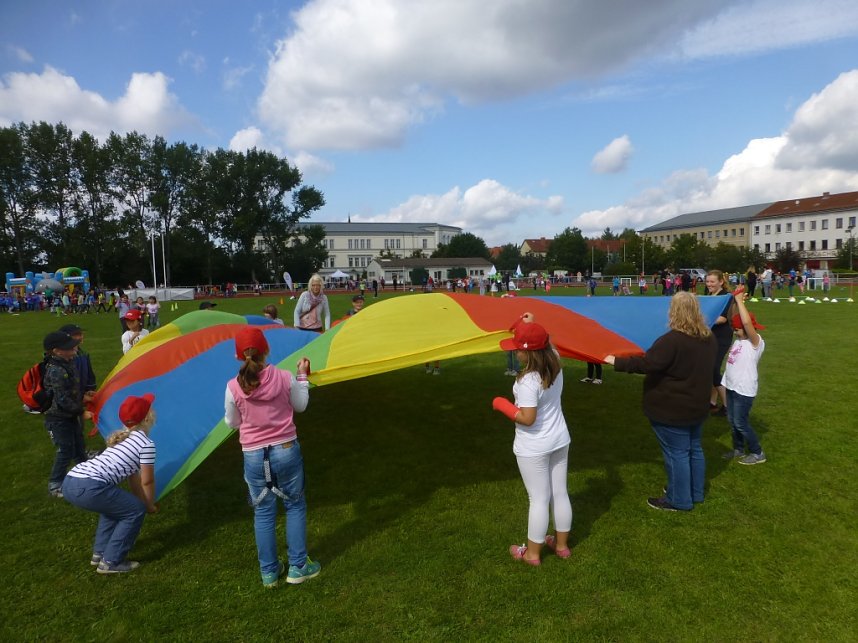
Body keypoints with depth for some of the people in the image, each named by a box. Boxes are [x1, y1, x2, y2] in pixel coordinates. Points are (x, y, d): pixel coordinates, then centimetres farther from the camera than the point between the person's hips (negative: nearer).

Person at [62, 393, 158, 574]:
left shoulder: (122, 437, 26)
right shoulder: (146, 443, -1)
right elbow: (147, 481, 6)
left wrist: (141, 502, 38)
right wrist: (150, 506, 23)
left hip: (69, 482, 9)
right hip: (89, 488, -9)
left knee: (114, 505, 32)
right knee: (135, 511, 8)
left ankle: (99, 553, 35)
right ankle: (111, 562, 12)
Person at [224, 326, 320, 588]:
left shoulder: (233, 387, -11)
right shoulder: (285, 377, -11)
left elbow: (232, 422, 3)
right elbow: (301, 406, 6)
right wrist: (303, 375, 15)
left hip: (254, 456, 1)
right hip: (286, 451, 0)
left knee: (263, 512, 16)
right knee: (295, 506, 18)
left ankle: (269, 572, 27)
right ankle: (298, 567, 24)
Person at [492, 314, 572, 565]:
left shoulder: (528, 380, -28)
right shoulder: (556, 364, -6)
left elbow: (527, 418, -27)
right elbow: (545, 343, 16)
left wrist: (502, 405, -14)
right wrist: (531, 325, 9)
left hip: (534, 448, -7)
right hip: (559, 440, 7)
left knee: (539, 499, 6)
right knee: (560, 494, 18)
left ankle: (532, 553, 23)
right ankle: (562, 544, 36)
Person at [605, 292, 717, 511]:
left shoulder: (672, 340, -27)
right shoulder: (709, 338, 2)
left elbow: (646, 363, -31)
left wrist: (617, 362, -21)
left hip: (671, 408, -9)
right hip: (697, 404, 9)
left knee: (677, 453, 4)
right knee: (694, 449, 21)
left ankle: (679, 500, 16)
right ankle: (696, 493, 36)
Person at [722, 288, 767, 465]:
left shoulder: (756, 341, -16)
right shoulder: (740, 339, 6)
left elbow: (747, 321, -32)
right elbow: (735, 319, 13)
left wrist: (740, 300, -25)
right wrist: (735, 300, 2)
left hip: (744, 389, -8)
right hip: (732, 386, 8)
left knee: (741, 422, -1)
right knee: (732, 420, 16)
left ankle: (757, 453, 15)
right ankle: (738, 449, 30)